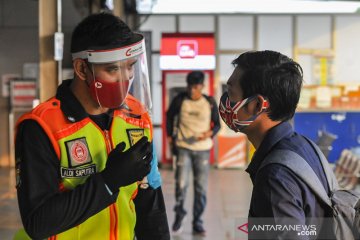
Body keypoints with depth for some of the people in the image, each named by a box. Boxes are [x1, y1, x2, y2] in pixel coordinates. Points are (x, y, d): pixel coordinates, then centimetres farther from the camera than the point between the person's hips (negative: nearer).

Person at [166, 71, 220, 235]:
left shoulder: (210, 102, -2)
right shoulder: (180, 100, -3)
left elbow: (217, 124, 7)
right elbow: (170, 116, 14)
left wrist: (209, 133, -13)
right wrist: (170, 136, 10)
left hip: (203, 149, 1)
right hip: (183, 147, -1)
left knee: (201, 188, 4)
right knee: (181, 183, -8)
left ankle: (197, 222, 16)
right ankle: (179, 215, 16)